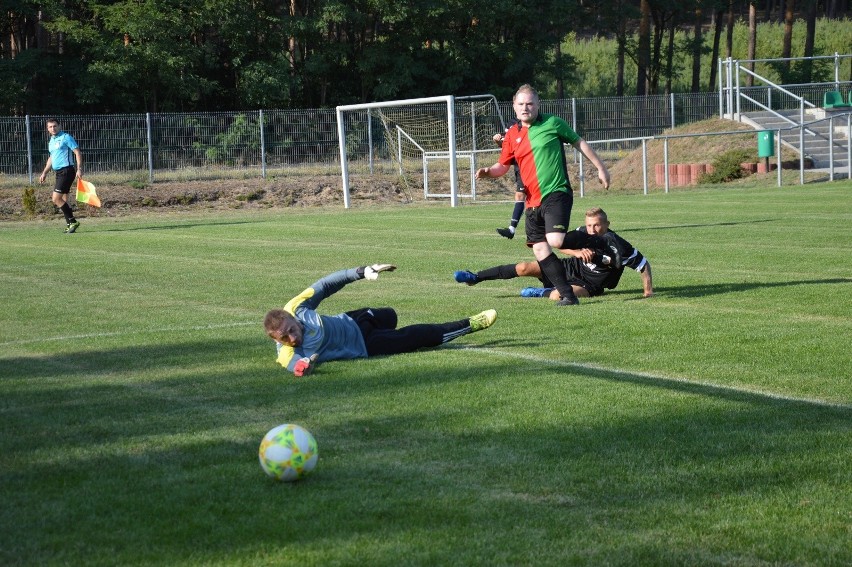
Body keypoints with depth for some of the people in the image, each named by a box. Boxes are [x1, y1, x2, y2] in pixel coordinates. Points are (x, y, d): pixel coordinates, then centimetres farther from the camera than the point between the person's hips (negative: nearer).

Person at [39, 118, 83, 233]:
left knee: (56, 199, -14)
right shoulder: (51, 141, 18)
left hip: (67, 171, -9)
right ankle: (70, 224, 10)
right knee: (63, 200, 7)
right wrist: (44, 173, 23)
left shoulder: (66, 137, -7)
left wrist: (79, 169, -20)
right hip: (59, 172, 9)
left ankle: (72, 222, -10)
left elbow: (78, 152, -11)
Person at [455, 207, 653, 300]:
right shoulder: (583, 233, -10)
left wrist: (648, 290, -24)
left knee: (557, 295, -39)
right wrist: (578, 252, -20)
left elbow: (644, 264, -20)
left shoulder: (618, 247, -27)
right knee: (525, 268, -7)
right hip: (571, 267, 5)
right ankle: (475, 278, 4)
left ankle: (542, 292, -2)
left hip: (588, 286, -5)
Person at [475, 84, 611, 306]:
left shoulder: (552, 123, -2)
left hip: (556, 194, -6)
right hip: (533, 201, 6)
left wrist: (600, 167, 9)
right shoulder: (512, 135, 10)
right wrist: (489, 171, -4)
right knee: (540, 250, 2)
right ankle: (567, 295, 11)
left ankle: (596, 242, 3)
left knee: (556, 240, -24)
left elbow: (579, 143, 8)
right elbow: (503, 166, 18)